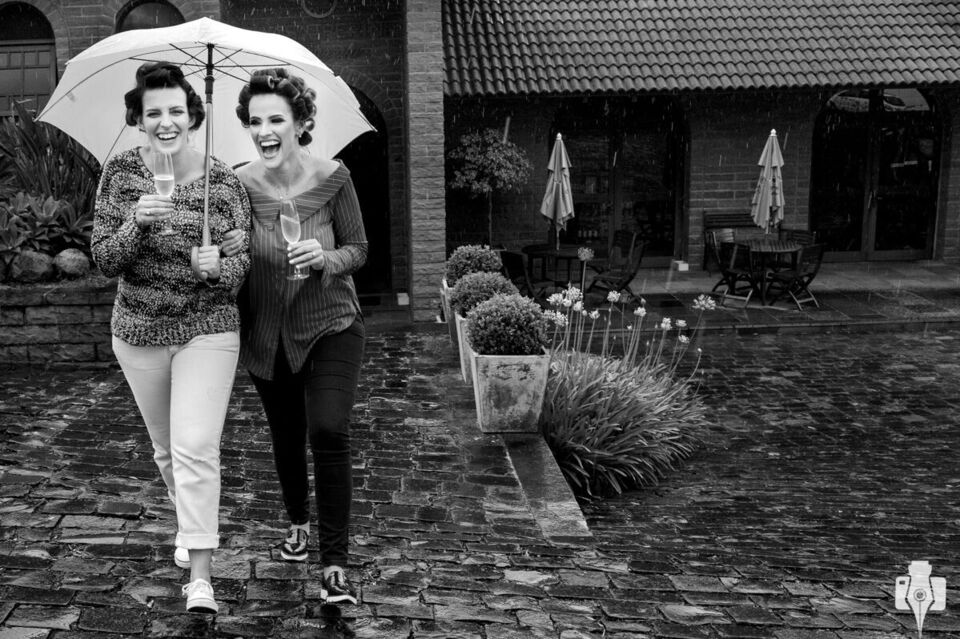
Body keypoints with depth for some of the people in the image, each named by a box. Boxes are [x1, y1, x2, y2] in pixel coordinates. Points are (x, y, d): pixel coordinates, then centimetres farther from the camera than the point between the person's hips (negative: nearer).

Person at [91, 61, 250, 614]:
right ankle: (195, 526, 45)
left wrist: (218, 268, -27)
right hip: (138, 332, 3)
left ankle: (200, 577, -5)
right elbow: (105, 260, -8)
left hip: (209, 330, -3)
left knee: (196, 448, -12)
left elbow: (242, 263, -5)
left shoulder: (225, 182, -8)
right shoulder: (120, 174, -4)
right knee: (167, 448, 18)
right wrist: (137, 223, -27)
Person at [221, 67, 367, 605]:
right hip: (266, 333, 3)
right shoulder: (239, 185, -8)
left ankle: (336, 565, -4)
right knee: (286, 437, 17)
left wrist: (325, 258, -24)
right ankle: (299, 523, 45)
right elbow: (226, 258, 3)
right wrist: (226, 254, -20)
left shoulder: (332, 177, -12)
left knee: (329, 431, -18)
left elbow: (358, 249, -4)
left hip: (330, 325, -3)